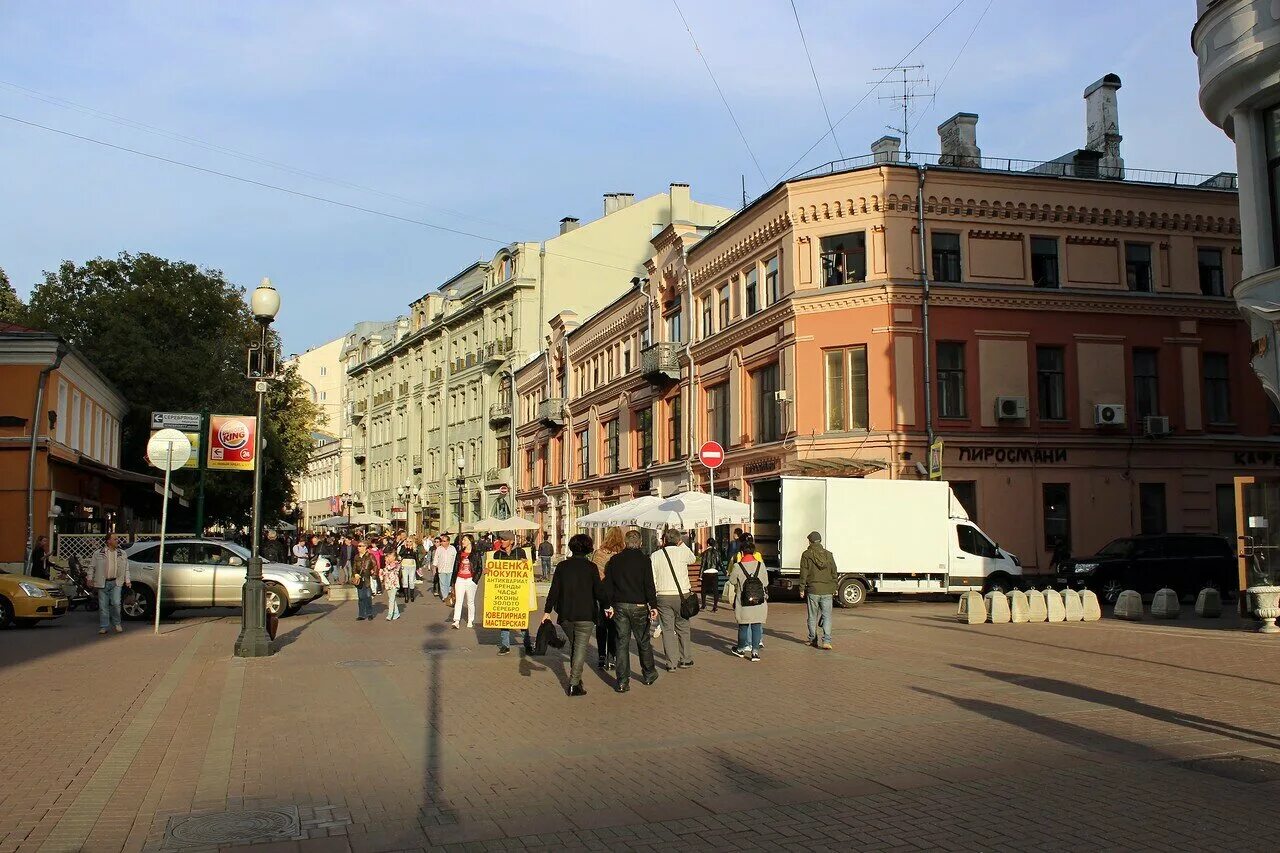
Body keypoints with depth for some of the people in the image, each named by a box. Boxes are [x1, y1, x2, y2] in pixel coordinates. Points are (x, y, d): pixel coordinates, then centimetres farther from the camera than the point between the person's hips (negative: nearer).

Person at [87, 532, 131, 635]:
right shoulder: (98, 553, 5)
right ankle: (103, 627, 10)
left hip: (116, 582, 1)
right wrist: (90, 578, 3)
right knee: (103, 606, 2)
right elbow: (92, 567, 10)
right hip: (102, 583, -1)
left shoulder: (122, 553, 11)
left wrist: (127, 580, 10)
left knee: (116, 603, -9)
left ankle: (116, 624, 9)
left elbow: (126, 568, 15)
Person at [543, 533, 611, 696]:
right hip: (585, 615, -3)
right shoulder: (591, 567, -7)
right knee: (580, 648, 0)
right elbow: (599, 590, -5)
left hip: (565, 615, 3)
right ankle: (574, 684, -5)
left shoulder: (562, 566, 1)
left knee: (573, 645, 21)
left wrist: (547, 611, 5)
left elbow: (554, 590, 0)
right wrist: (606, 606, 11)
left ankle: (575, 677, 27)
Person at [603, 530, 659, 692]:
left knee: (622, 643, 4)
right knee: (643, 642, 14)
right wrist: (653, 605, -6)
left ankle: (623, 682, 1)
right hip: (639, 606, -2)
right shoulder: (643, 560, -6)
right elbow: (649, 585, -9)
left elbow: (608, 584, 5)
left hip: (619, 606, 2)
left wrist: (608, 605, 10)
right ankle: (649, 674, 28)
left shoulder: (614, 560, 3)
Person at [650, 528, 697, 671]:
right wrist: (682, 544, 22)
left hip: (662, 596, 1)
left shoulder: (654, 556, 2)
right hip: (681, 595, -1)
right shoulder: (683, 551, -3)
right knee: (683, 628, 12)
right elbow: (693, 559, 20)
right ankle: (686, 660, 19)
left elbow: (652, 580, 1)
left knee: (667, 629, 5)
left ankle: (671, 663, 3)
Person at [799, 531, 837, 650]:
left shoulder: (806, 555, -3)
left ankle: (813, 640, 19)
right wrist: (834, 589, 19)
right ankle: (826, 641, -12)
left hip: (812, 590, -2)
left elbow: (803, 574, -4)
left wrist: (801, 589, 4)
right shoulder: (829, 554, 6)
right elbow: (834, 573, 11)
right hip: (827, 591, 2)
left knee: (813, 617, 10)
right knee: (827, 616, 2)